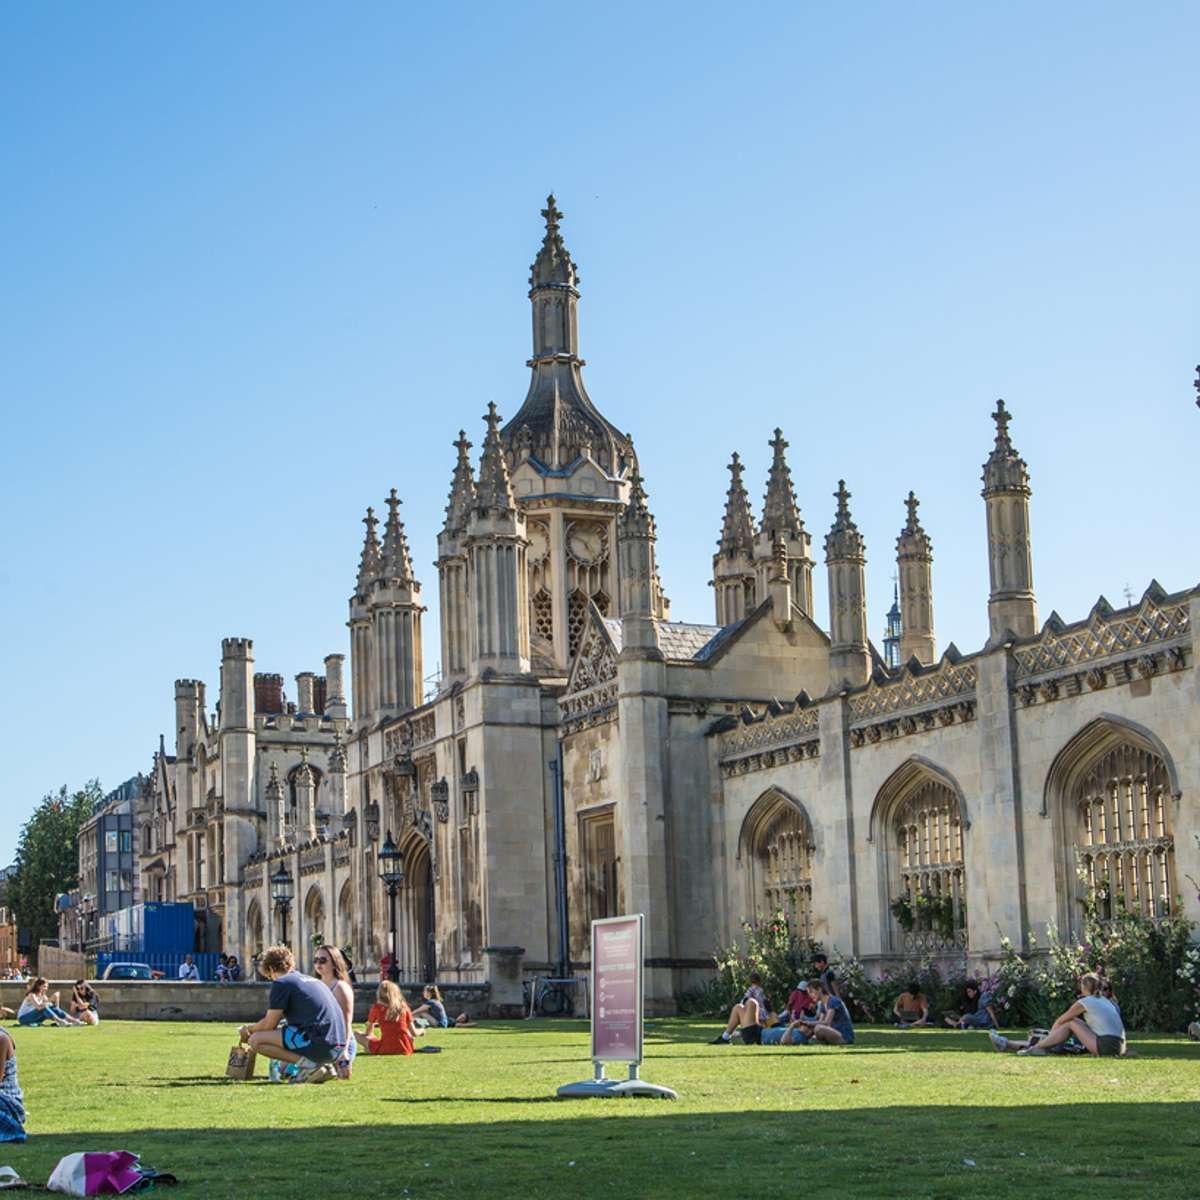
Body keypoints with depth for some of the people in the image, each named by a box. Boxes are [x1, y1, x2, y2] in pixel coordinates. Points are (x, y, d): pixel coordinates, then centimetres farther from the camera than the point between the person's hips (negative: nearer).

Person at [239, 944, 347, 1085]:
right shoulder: (311, 980, 26)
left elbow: (269, 1025, 0)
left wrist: (248, 1029, 21)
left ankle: (308, 1063, -11)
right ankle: (326, 1065, 10)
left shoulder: (281, 982, 0)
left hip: (319, 1044, -9)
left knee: (255, 1040, -3)